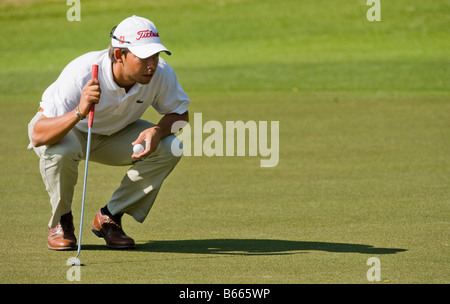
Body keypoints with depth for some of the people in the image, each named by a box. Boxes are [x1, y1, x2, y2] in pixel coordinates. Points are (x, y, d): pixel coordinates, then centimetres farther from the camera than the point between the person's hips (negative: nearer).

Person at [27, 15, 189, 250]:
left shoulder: (161, 74, -27)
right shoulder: (81, 74, -39)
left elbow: (180, 114, -8)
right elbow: (37, 136, -43)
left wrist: (157, 130, -31)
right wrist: (79, 113, -60)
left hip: (114, 134, 4)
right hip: (65, 128, -4)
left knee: (169, 148, -19)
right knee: (61, 150, -39)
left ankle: (109, 218, -3)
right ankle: (60, 220, -8)